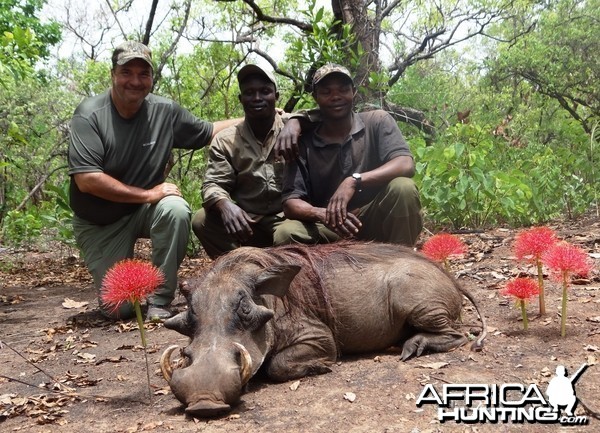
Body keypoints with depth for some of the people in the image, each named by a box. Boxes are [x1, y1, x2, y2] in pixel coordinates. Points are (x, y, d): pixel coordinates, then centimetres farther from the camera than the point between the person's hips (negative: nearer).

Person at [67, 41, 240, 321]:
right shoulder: (89, 114, -18)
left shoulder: (165, 112, -9)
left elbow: (208, 132, 5)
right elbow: (86, 180, -26)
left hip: (144, 211, 2)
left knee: (176, 210, -33)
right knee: (118, 309, -7)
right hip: (99, 223, -2)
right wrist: (148, 194, -24)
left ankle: (159, 302, -14)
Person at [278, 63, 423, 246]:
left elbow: (406, 165, -17)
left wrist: (354, 181, -31)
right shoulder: (303, 141, -1)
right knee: (287, 232, -27)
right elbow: (291, 203, -8)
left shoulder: (377, 122, -2)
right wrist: (323, 214, -31)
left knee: (403, 188, -28)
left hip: (375, 221, 0)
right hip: (329, 229, 1)